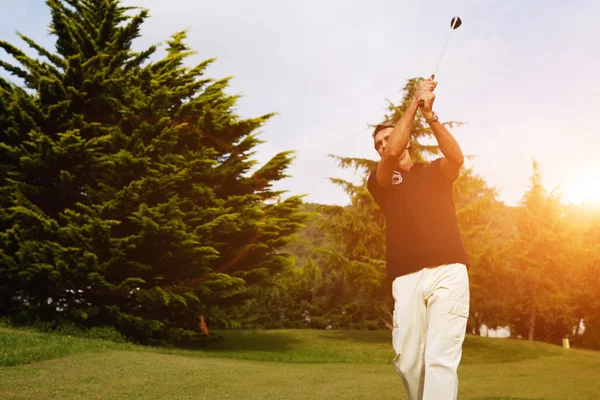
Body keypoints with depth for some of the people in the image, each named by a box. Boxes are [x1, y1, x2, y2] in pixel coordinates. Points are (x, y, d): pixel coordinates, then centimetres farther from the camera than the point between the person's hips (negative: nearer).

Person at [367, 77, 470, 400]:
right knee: (407, 361, -2)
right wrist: (414, 103, -3)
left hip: (448, 271, -1)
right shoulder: (379, 181, 15)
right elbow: (392, 155, -6)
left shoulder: (435, 172, 19)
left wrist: (429, 114, -12)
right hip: (407, 277, 1)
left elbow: (456, 158, -4)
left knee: (441, 358, -12)